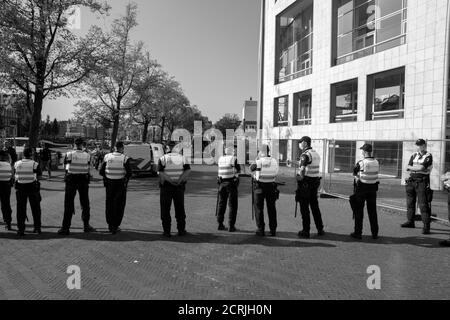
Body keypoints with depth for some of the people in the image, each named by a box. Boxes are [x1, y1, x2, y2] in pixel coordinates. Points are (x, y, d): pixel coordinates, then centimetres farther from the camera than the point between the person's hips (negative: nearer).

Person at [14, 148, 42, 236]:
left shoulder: (17, 164, 1)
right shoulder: (34, 164, -9)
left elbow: (15, 176, 8)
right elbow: (39, 175, -3)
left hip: (20, 188, 2)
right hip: (32, 187, -2)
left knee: (20, 209, 7)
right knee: (35, 209, 10)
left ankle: (20, 230, 5)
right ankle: (37, 228, 16)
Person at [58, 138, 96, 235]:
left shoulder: (69, 154, -7)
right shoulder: (87, 155, -3)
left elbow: (66, 168, -5)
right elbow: (88, 170, -4)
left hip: (71, 180, -1)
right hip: (83, 180, 1)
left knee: (68, 204, 5)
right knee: (85, 204, 13)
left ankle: (65, 228, 6)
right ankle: (86, 226, 19)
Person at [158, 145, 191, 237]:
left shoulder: (163, 158, 4)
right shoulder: (182, 158, 9)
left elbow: (160, 172, -12)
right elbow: (188, 170, -7)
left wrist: (170, 181, -17)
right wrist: (179, 180, -13)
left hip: (166, 186, -2)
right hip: (179, 187, 2)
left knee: (165, 209, 7)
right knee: (180, 208, 13)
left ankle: (167, 231, 6)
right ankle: (181, 230, 16)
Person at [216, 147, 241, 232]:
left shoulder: (220, 159, 5)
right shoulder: (234, 159, -8)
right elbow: (238, 170, -2)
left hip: (222, 183, 4)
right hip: (232, 183, -4)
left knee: (221, 204, 14)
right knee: (232, 205, 2)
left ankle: (220, 224, 17)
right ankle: (231, 226, 1)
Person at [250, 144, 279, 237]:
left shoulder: (259, 161, -12)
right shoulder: (274, 161, -2)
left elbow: (251, 168, 2)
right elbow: (276, 174, 0)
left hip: (259, 186, -3)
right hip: (271, 186, 3)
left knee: (259, 208, 7)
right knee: (271, 209, 12)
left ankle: (261, 230, 6)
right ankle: (273, 230, 15)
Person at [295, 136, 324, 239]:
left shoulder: (305, 155, -16)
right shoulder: (316, 154, 11)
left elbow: (302, 170, -27)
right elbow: (315, 169, 13)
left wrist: (300, 178, -13)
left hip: (306, 183, -8)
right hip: (316, 181, 8)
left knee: (304, 208, 1)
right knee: (315, 206, 17)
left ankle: (306, 231, 6)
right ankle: (320, 229, 24)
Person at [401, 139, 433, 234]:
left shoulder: (428, 156, -5)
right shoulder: (414, 155, 13)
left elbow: (422, 168, -16)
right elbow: (408, 168, 4)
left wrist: (411, 167, -3)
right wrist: (417, 168, -11)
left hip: (422, 182, -6)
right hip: (411, 180, 6)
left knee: (423, 204, -8)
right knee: (410, 202, 12)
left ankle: (426, 226, -5)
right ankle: (410, 221, 25)